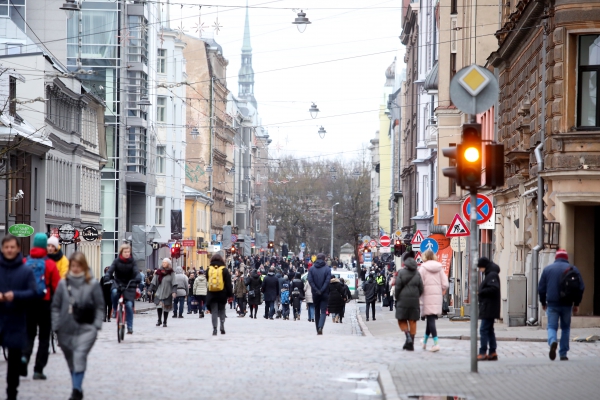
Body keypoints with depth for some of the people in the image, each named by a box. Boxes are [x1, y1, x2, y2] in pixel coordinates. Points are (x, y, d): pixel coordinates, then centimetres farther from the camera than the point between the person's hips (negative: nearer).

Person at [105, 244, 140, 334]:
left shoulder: (132, 262, -1)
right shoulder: (117, 261, -2)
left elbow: (136, 272, -14)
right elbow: (110, 270, -13)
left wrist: (137, 279, -35)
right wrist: (107, 278, -33)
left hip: (129, 285, 0)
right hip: (117, 283, 0)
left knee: (129, 305, -12)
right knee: (114, 292, -35)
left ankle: (130, 327, -3)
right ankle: (114, 310, -7)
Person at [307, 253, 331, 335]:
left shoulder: (311, 268, 1)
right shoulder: (327, 269, -5)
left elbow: (310, 280, -9)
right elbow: (327, 281, -14)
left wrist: (316, 290, -9)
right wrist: (321, 291, -10)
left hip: (315, 294, 2)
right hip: (324, 294, -2)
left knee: (317, 311, 14)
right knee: (323, 311, -1)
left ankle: (318, 329, 15)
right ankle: (320, 327, -23)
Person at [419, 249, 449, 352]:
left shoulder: (423, 268, -5)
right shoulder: (439, 267, 6)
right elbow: (445, 284, 1)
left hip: (427, 295, -4)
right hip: (437, 295, 4)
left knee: (430, 319, -4)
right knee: (431, 319, 15)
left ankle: (436, 343, -15)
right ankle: (425, 341, 27)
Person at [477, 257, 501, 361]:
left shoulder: (492, 275, -14)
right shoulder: (489, 275, 17)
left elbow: (493, 289, -25)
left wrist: (480, 292, -16)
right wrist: (480, 292, 6)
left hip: (489, 308, -11)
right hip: (488, 308, 11)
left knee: (483, 329, -10)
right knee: (489, 330, 12)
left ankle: (483, 353, -9)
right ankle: (492, 353, 15)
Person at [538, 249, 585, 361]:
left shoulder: (547, 269, 4)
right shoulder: (573, 269, 3)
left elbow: (541, 288, 5)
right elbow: (581, 288, 0)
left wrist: (543, 303, 18)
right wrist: (576, 304, 9)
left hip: (552, 304, -1)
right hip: (567, 305, 1)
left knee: (552, 326, 2)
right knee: (565, 328, 13)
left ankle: (553, 342, -31)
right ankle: (563, 354, 12)